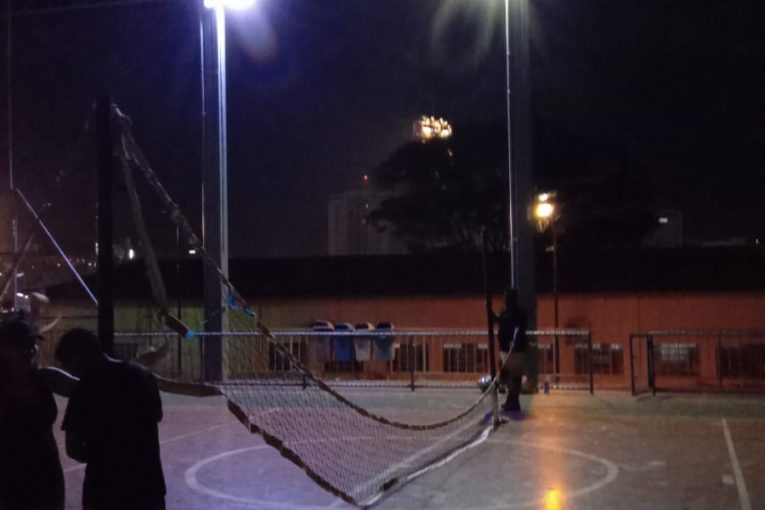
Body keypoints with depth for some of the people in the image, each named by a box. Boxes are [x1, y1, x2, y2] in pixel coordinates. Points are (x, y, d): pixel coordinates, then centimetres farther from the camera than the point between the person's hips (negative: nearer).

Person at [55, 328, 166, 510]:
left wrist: (99, 457, 8)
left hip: (105, 491, -4)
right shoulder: (143, 377, 2)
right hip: (147, 487, 4)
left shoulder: (86, 388, -13)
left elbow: (73, 448, -10)